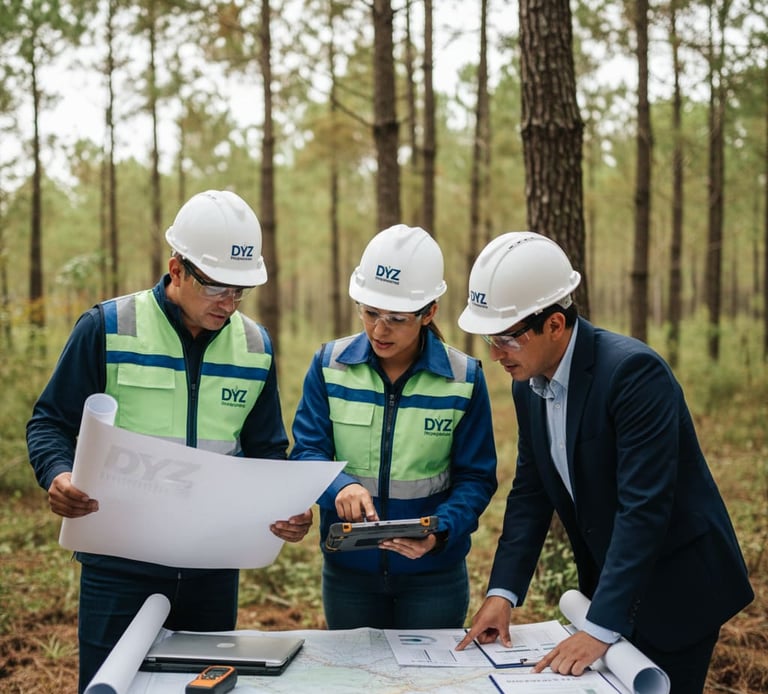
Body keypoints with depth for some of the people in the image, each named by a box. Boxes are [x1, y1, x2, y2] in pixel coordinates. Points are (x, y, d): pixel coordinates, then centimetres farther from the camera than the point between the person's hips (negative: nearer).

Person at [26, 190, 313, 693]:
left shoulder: (256, 347, 5)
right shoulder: (109, 328, -7)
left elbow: (267, 452, 11)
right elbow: (52, 423, -1)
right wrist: (58, 475, -22)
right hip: (120, 563, -3)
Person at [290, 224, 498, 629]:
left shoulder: (464, 378, -8)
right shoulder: (330, 365, -4)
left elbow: (476, 478, -6)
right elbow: (307, 452, -8)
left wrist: (441, 532, -24)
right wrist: (340, 486, -29)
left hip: (434, 575, -1)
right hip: (347, 571, 1)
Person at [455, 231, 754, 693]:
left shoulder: (634, 371, -26)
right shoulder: (529, 382, -1)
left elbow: (644, 507, -30)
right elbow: (531, 491, 4)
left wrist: (601, 629, -32)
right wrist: (502, 591, -6)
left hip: (677, 586, -7)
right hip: (605, 582, 7)